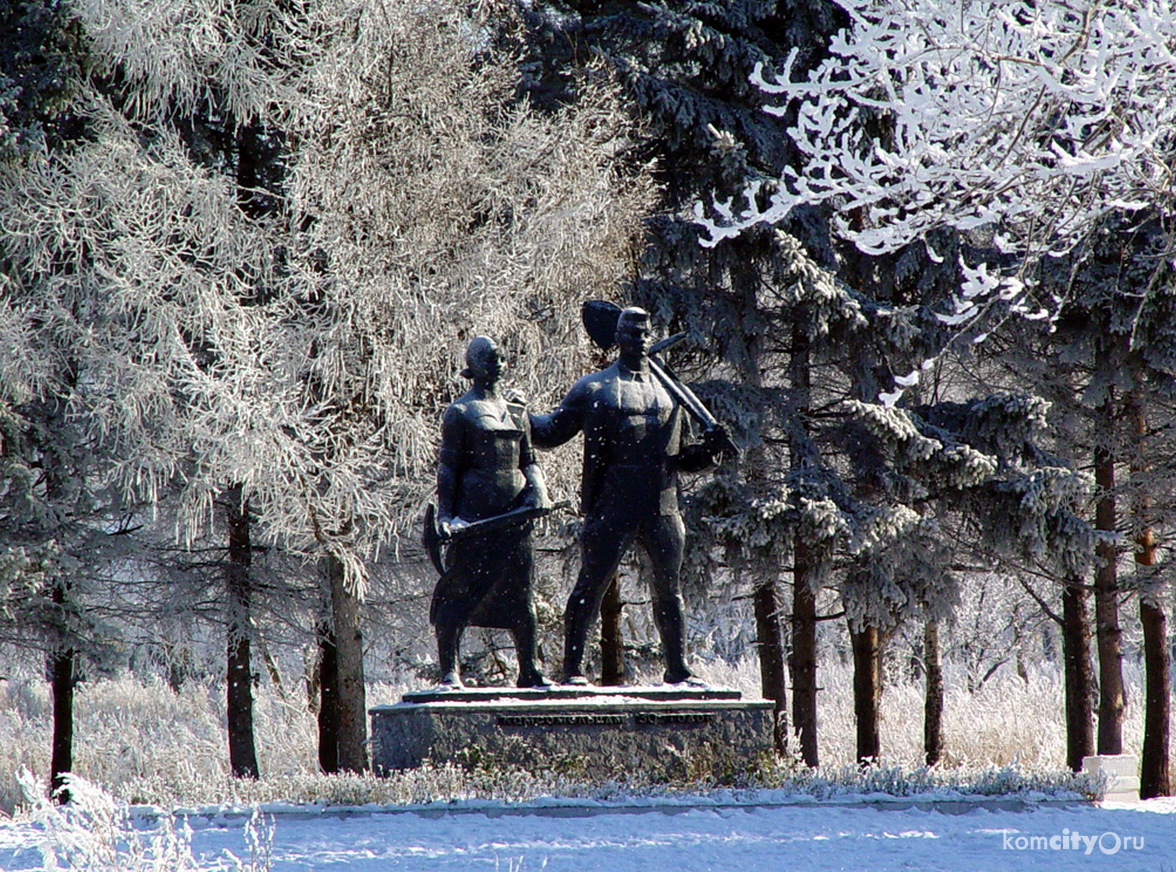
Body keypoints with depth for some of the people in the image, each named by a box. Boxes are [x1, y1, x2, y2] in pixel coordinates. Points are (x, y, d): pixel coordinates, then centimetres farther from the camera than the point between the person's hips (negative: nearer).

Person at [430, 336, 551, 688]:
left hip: (514, 511, 6)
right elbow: (448, 466, -2)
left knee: (520, 591, 7)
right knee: (461, 590, -6)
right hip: (475, 513, -6)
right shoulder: (460, 412, 0)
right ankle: (449, 670, -3)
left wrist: (537, 488, 2)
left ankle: (528, 671, 14)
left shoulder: (516, 412, 17)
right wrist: (446, 514, -10)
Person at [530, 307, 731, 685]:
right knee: (592, 585, -3)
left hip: (662, 508, 4)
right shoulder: (594, 389, 5)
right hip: (612, 508, -4)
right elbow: (551, 432, 7)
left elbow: (679, 457, 23)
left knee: (669, 589, 9)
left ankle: (678, 669, 17)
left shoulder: (668, 392, 18)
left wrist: (709, 449, 4)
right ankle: (572, 669, 1)